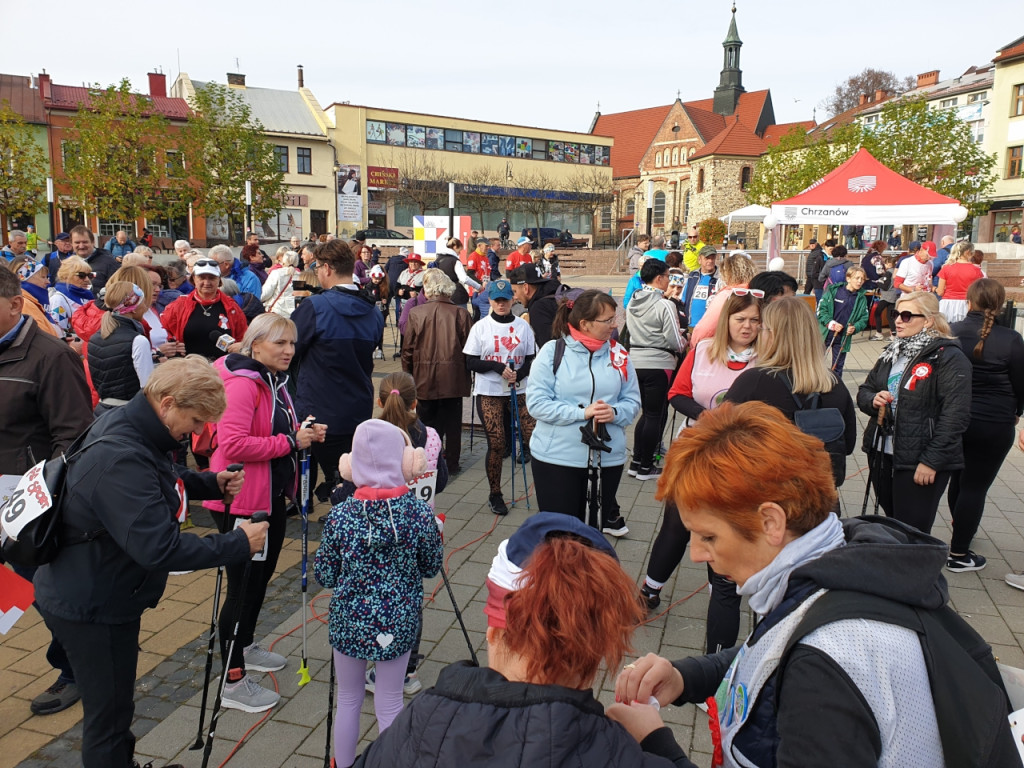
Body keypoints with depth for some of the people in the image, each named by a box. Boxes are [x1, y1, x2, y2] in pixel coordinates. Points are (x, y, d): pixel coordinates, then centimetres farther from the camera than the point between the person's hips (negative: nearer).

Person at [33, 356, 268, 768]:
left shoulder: (126, 426, -2)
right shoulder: (121, 459, -33)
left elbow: (163, 479, 16)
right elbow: (159, 548, -36)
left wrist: (212, 483, -1)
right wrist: (239, 544, -28)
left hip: (99, 593, 10)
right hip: (91, 607, -10)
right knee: (107, 716, 9)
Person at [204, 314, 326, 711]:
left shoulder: (275, 381, 10)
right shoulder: (242, 383, -21)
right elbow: (234, 444, -31)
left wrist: (304, 433, 2)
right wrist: (290, 442, -26)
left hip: (272, 495, 10)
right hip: (242, 501, -10)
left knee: (262, 574, 23)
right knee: (244, 582, -1)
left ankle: (247, 647, 44)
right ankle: (233, 682, 12)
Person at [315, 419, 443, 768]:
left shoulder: (340, 516, -16)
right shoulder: (419, 513, -16)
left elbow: (324, 576, -6)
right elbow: (431, 567, -2)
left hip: (348, 621, 1)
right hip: (398, 623, 0)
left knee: (348, 700, 21)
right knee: (389, 703, 16)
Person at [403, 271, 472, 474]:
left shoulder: (416, 314, -7)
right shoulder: (461, 313, -6)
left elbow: (407, 349, -3)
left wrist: (407, 374, 9)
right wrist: (466, 373, 11)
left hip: (425, 379, 0)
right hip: (454, 378, 1)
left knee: (429, 422, 11)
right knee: (452, 422, 12)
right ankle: (452, 463, 20)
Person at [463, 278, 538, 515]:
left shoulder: (523, 325, 5)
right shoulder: (481, 326, 1)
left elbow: (531, 359, 6)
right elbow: (471, 362, -1)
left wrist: (519, 373, -14)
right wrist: (499, 367, -15)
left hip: (519, 391, 2)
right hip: (488, 393, -2)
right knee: (496, 444, -4)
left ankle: (525, 447, 23)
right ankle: (495, 495, 10)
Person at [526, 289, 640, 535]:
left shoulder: (618, 353, 4)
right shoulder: (552, 351, -6)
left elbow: (632, 401, 7)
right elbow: (536, 403, -11)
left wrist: (615, 413, -15)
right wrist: (582, 412, -20)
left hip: (608, 458, 3)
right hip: (556, 458, -3)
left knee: (593, 528, 14)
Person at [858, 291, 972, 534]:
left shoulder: (948, 358, -12)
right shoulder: (893, 352, 12)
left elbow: (955, 416, -17)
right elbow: (864, 391, 17)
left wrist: (931, 461, -19)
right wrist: (873, 400, -7)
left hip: (919, 464, -7)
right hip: (882, 456, 7)